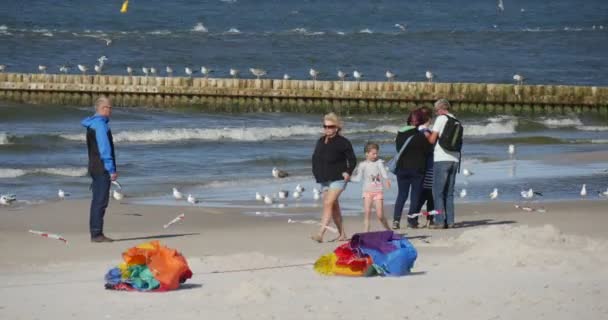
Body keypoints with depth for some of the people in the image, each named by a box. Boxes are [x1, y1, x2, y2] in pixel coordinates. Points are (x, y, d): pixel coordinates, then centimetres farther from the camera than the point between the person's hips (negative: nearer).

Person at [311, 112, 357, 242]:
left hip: (337, 179, -7)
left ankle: (320, 234, -27)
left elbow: (352, 160, -4)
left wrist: (348, 172, -16)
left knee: (328, 204, -19)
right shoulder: (320, 142, 13)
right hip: (324, 179, 7)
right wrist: (316, 172, 10)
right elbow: (315, 158, 23)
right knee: (334, 207, 12)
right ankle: (342, 234, 22)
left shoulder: (343, 142, -6)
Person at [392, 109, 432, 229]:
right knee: (415, 195, 7)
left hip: (402, 168, 3)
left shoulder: (400, 134, 0)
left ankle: (396, 219, -3)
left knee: (401, 195, 10)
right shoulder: (421, 136, -13)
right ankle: (412, 220, 5)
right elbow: (427, 151, -6)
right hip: (417, 169, -3)